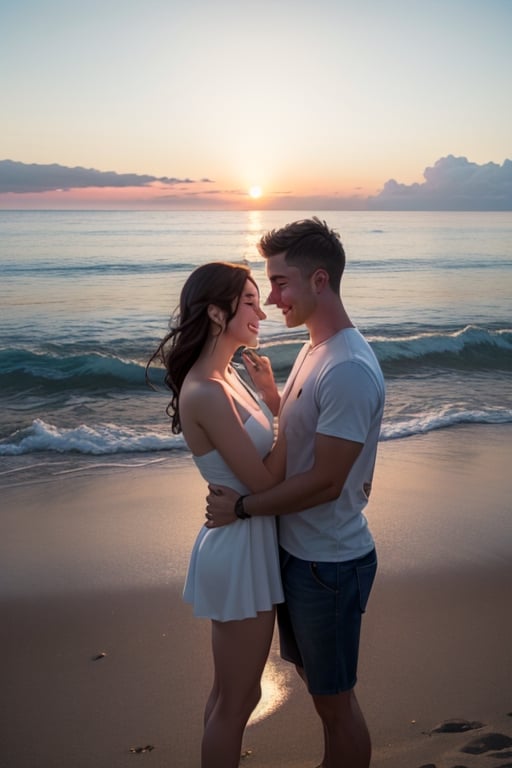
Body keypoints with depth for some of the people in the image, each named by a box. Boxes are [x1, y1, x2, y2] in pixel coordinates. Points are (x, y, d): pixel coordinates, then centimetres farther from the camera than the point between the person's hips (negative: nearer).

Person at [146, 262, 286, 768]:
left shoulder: (225, 375, 5)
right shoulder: (205, 393, -25)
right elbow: (264, 480, -20)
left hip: (248, 540, 9)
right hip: (240, 550, -9)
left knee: (229, 694, 25)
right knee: (236, 701, 10)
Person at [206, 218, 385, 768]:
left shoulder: (350, 370, -26)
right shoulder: (314, 350, 6)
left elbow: (325, 482, -25)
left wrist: (241, 507, -16)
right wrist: (273, 392, 3)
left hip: (329, 562, -10)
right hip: (298, 550, 10)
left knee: (334, 700, 9)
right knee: (315, 677, 25)